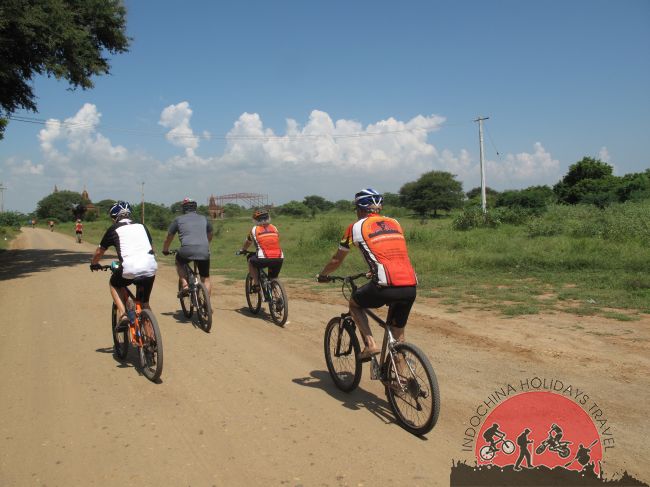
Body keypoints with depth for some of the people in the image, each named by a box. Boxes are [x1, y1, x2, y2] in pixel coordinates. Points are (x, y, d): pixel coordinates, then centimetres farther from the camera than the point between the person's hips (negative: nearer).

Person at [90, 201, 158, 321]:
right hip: (150, 268, 3)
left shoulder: (114, 229, 12)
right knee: (145, 303, 23)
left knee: (114, 285, 29)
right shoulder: (141, 226, 21)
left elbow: (99, 251, 23)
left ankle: (122, 313, 13)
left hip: (130, 270, -3)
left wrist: (93, 264, 42)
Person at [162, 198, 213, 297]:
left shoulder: (178, 219, 18)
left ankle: (184, 285, 13)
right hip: (204, 252, 2)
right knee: (206, 279, 17)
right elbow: (210, 236, 39)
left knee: (179, 262, 31)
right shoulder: (204, 219, 24)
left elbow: (168, 238, 26)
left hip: (187, 250, -1)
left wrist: (165, 250, 43)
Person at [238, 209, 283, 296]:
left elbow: (247, 242, 28)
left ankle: (256, 284, 18)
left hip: (264, 259, -3)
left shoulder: (254, 230, 12)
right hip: (279, 259, 3)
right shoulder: (274, 228, 19)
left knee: (251, 261, 26)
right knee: (273, 279, 27)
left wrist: (242, 250, 49)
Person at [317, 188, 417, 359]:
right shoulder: (394, 223, 22)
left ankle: (370, 344, 11)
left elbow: (337, 260, 20)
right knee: (398, 334, 22)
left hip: (386, 286, -5)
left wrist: (322, 275, 38)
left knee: (354, 304, 24)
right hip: (410, 287, 5)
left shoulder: (356, 226, 9)